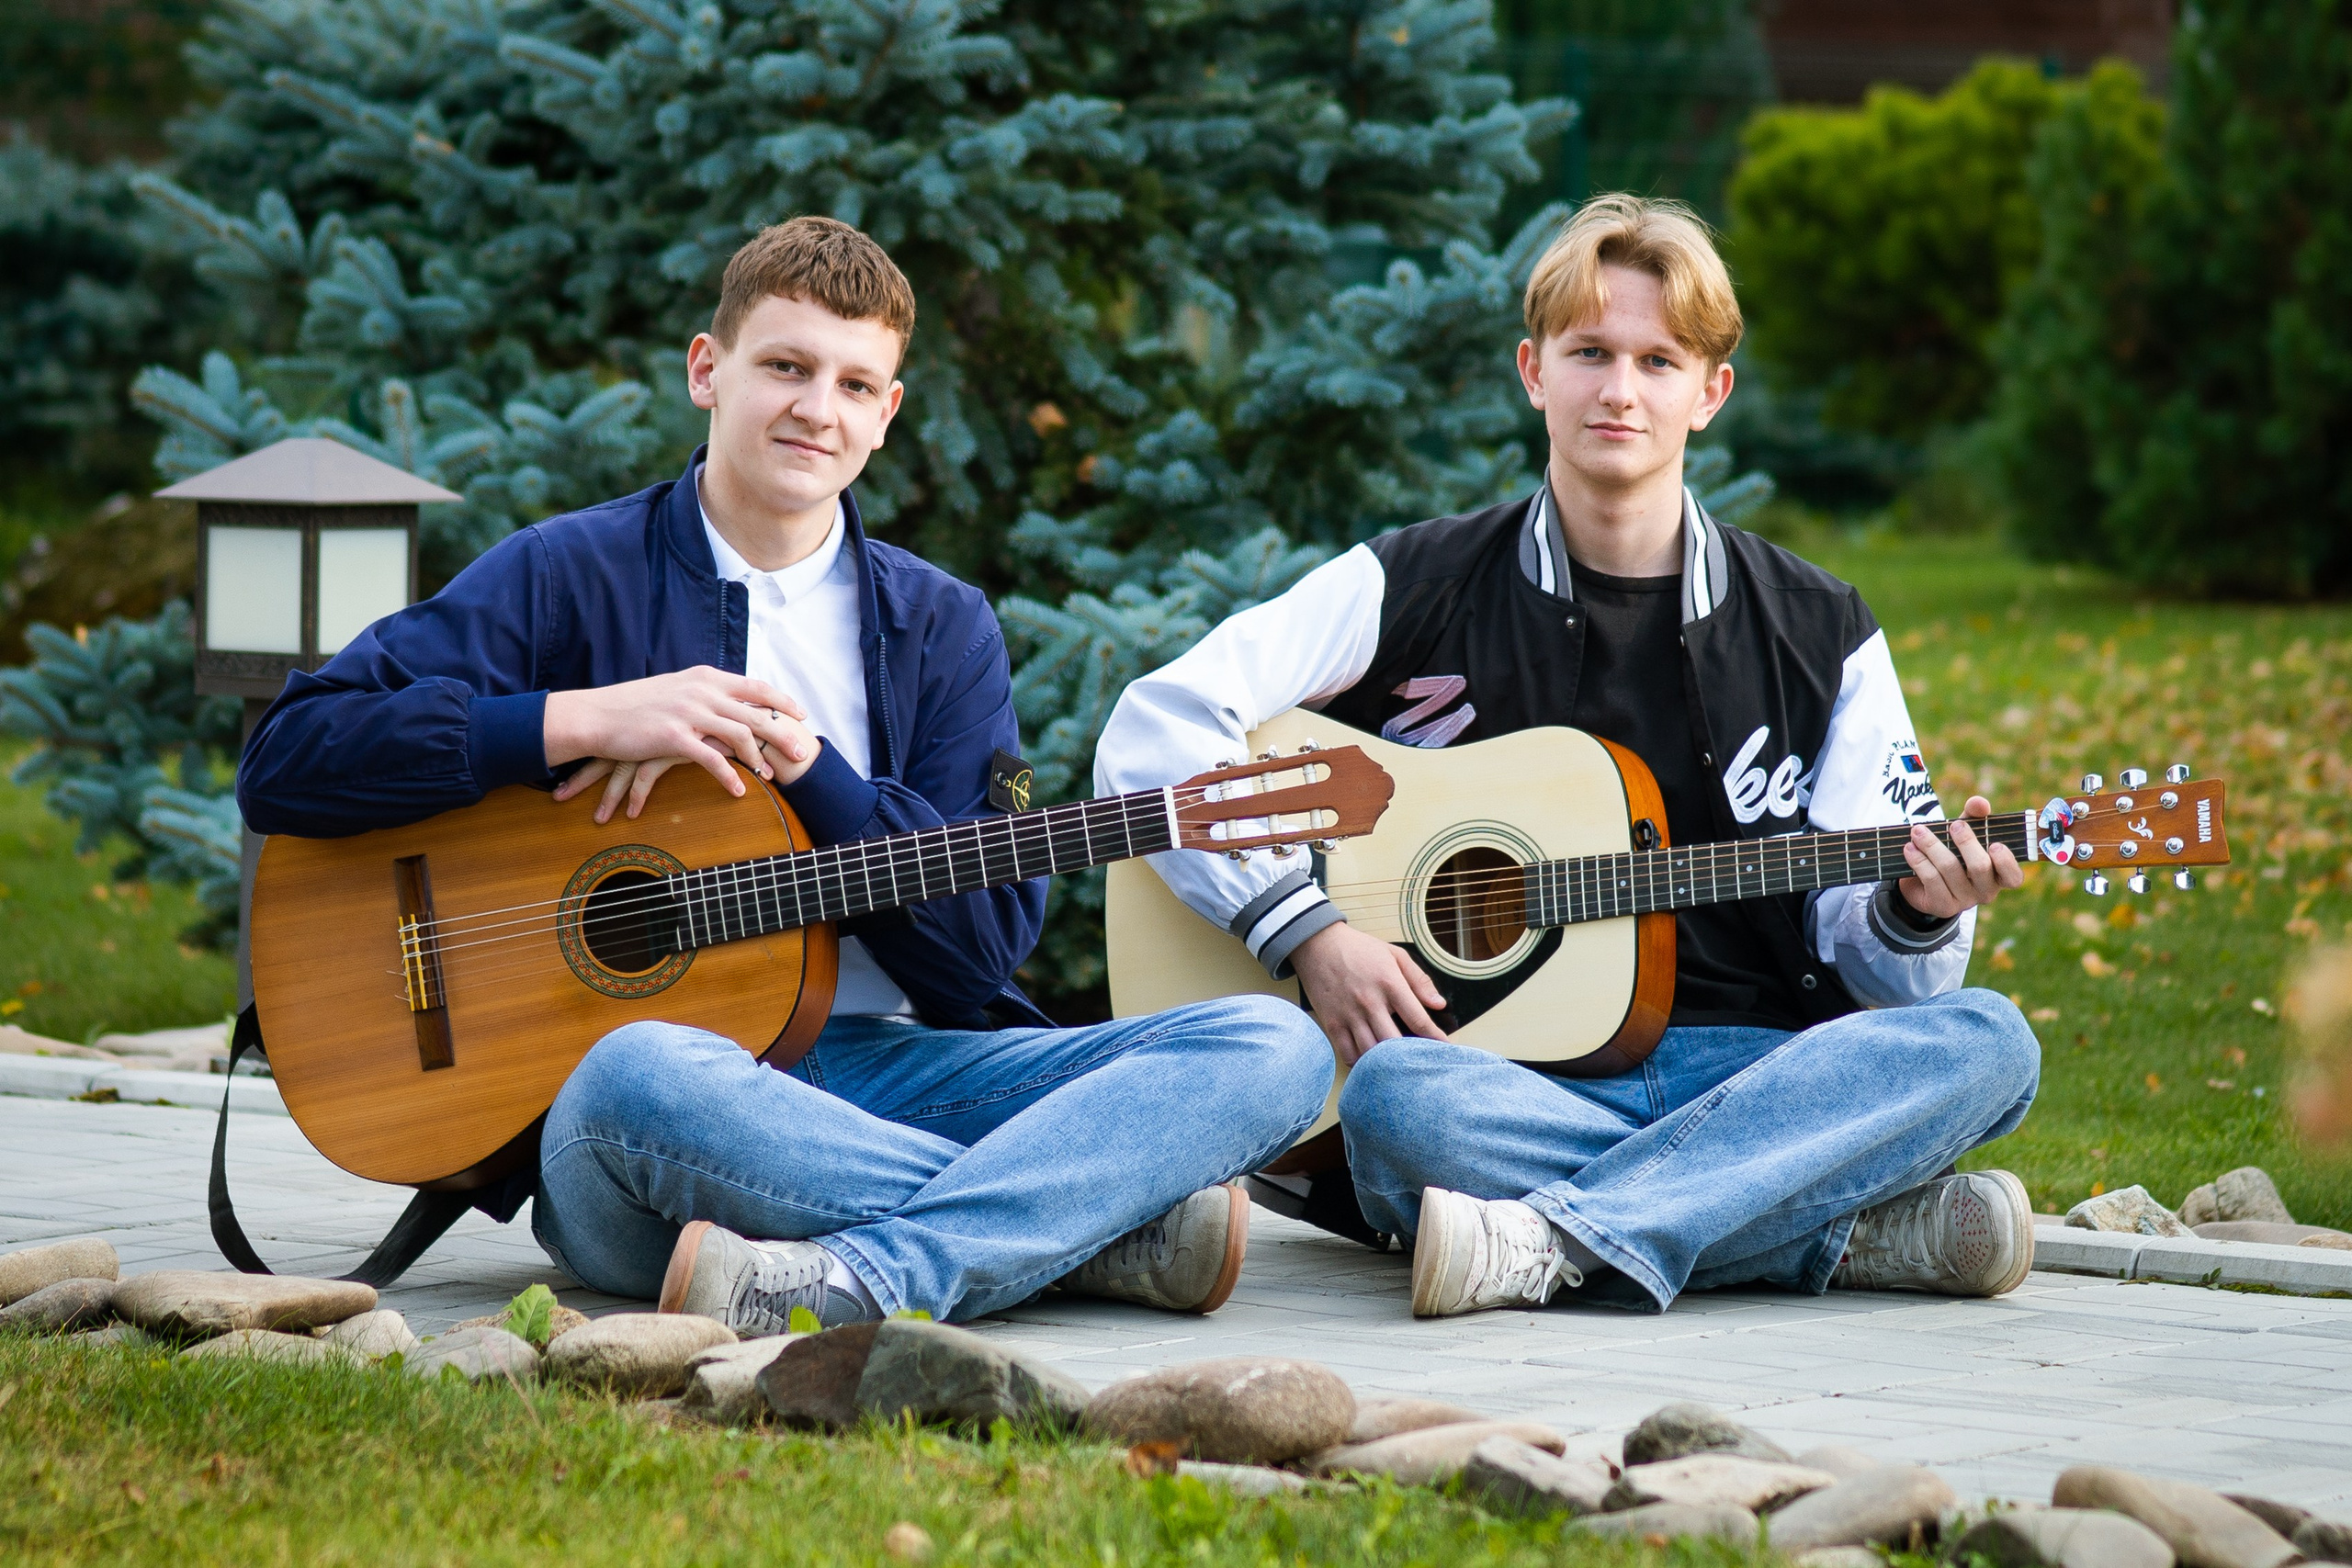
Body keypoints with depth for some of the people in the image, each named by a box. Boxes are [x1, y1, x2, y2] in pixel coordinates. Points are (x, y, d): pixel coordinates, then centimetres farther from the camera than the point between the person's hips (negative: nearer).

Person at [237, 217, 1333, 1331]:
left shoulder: (942, 629, 16)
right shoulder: (569, 579, 5)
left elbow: (984, 940, 3)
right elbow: (286, 762, -6)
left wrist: (794, 758, -9)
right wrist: (585, 721, -13)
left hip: (874, 1068, 4)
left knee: (1273, 1048, -17)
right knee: (638, 1078, -42)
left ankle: (866, 1282, -39)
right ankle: (1105, 1222, -31)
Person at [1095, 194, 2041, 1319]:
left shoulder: (1822, 636, 11)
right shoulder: (1417, 589, 5)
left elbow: (1866, 958, 11)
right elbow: (1155, 732, -4)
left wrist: (1916, 916, -13)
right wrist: (1307, 930, -14)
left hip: (1744, 1072, 2)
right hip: (1498, 1072, -2)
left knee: (1983, 1043, -28)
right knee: (1393, 1096, -38)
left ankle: (1563, 1246, -39)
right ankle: (1864, 1233, -34)